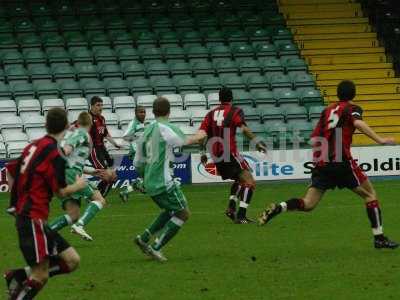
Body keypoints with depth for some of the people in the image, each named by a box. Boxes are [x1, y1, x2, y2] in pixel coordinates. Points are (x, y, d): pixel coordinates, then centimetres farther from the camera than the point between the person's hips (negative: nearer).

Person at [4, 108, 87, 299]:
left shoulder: (33, 146, 10)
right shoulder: (53, 153, -14)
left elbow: (11, 171, 19)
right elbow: (61, 191, -9)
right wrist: (79, 185, 11)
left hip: (24, 214, 9)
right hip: (34, 218, -9)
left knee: (72, 261, 6)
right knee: (41, 276, -9)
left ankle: (19, 276, 7)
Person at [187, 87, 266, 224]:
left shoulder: (211, 114, 14)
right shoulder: (235, 111, 0)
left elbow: (202, 135, 6)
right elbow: (244, 128, -17)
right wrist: (256, 142, -17)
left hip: (216, 157, 7)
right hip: (230, 153, -7)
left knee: (240, 179, 26)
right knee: (249, 182, -6)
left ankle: (231, 207, 11)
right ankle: (241, 216, -20)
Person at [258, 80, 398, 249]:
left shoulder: (328, 110, 21)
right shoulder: (352, 108, 4)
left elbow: (314, 138, 22)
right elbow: (358, 123, -19)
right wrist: (380, 140, -27)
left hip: (321, 163, 5)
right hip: (341, 161, -5)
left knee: (308, 204, 4)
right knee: (370, 194, 9)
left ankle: (277, 209, -22)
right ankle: (379, 237, 5)